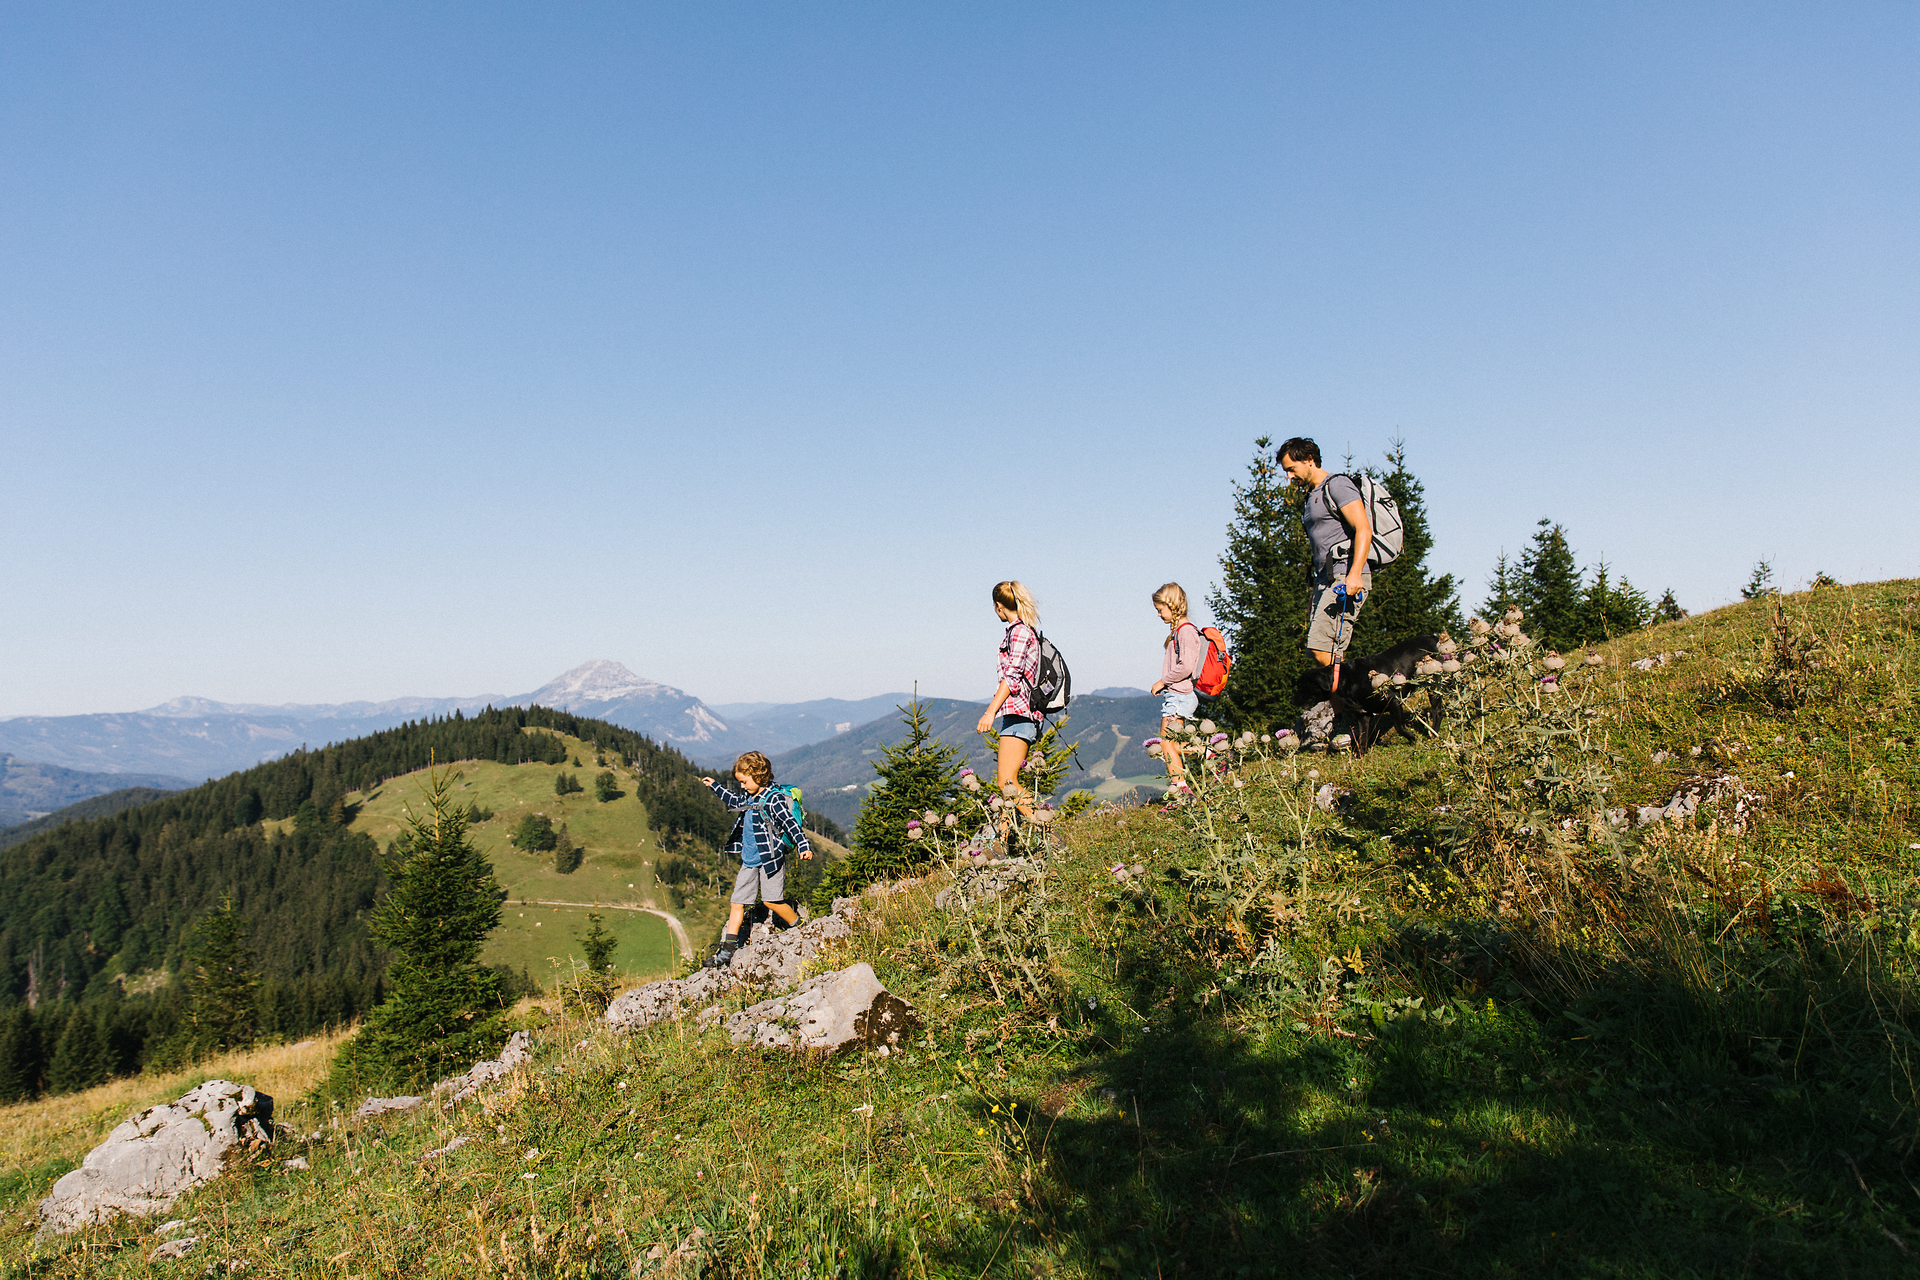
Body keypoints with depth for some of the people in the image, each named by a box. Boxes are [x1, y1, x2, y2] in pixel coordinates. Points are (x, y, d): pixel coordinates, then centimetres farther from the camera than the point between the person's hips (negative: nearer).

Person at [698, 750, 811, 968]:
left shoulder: (774, 799, -14)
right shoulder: (749, 799, 11)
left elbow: (790, 824, -20)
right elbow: (734, 799, 33)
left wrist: (803, 846, -29)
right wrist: (714, 786, 37)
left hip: (770, 858, -8)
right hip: (749, 860, 8)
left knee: (771, 900, -8)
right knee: (737, 901, 6)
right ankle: (727, 949, 9)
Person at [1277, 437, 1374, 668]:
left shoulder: (1337, 485, -4)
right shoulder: (1311, 497, 23)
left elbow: (1364, 529, -15)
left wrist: (1354, 574, -27)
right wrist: (1314, 594, 23)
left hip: (1346, 578, -9)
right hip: (1326, 580, 9)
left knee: (1322, 651, -19)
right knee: (1317, 652, 1)